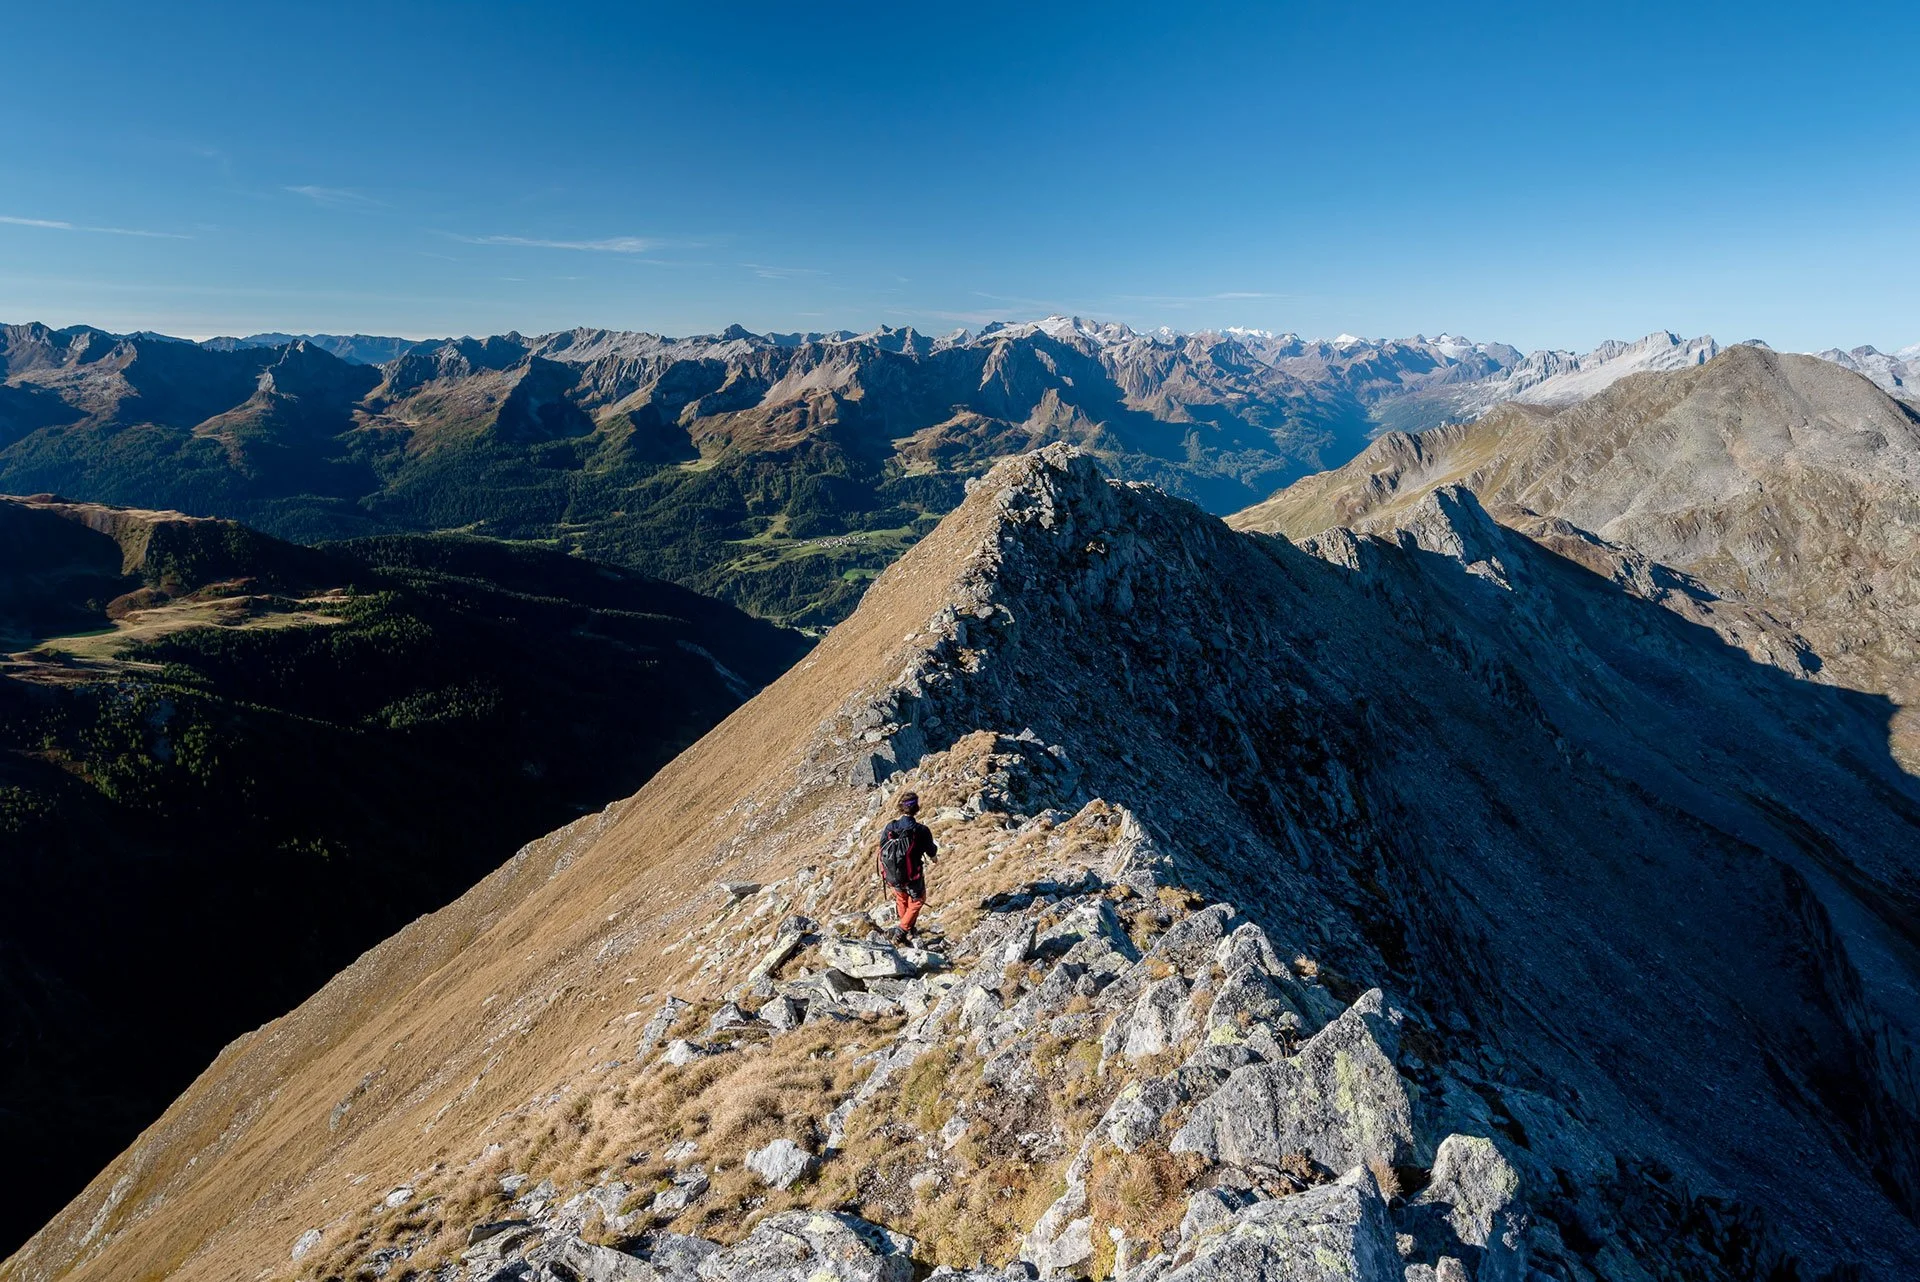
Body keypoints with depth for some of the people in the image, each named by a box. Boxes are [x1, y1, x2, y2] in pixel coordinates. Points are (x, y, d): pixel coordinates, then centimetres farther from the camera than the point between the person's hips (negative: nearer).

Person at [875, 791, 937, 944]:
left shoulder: (889, 828, -15)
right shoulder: (921, 831, -23)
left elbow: (881, 852, -2)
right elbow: (932, 854, -6)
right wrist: (935, 856, 19)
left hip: (892, 878, 4)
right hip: (913, 878, -3)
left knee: (901, 899, 31)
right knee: (917, 900, 26)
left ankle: (908, 930, 49)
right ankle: (901, 931, 18)